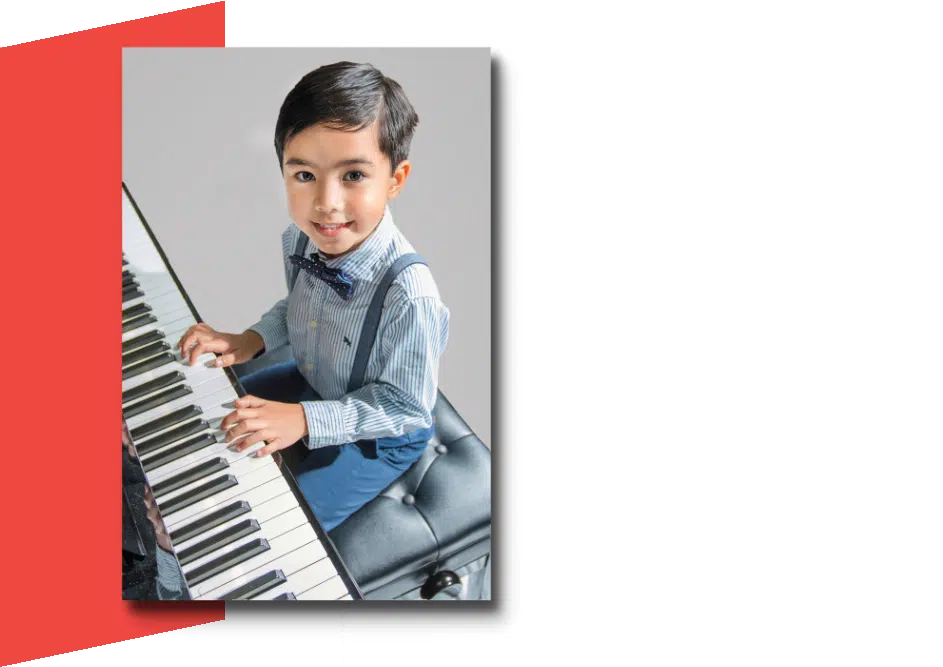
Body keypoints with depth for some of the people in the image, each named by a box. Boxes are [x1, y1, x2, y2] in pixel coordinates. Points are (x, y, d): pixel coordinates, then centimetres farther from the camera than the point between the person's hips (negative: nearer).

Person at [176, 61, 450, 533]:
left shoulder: (410, 295, -39)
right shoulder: (299, 239, -17)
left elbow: (405, 407, -26)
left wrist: (303, 420, -32)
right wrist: (251, 341, -10)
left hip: (379, 436, -6)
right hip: (311, 382, 7)